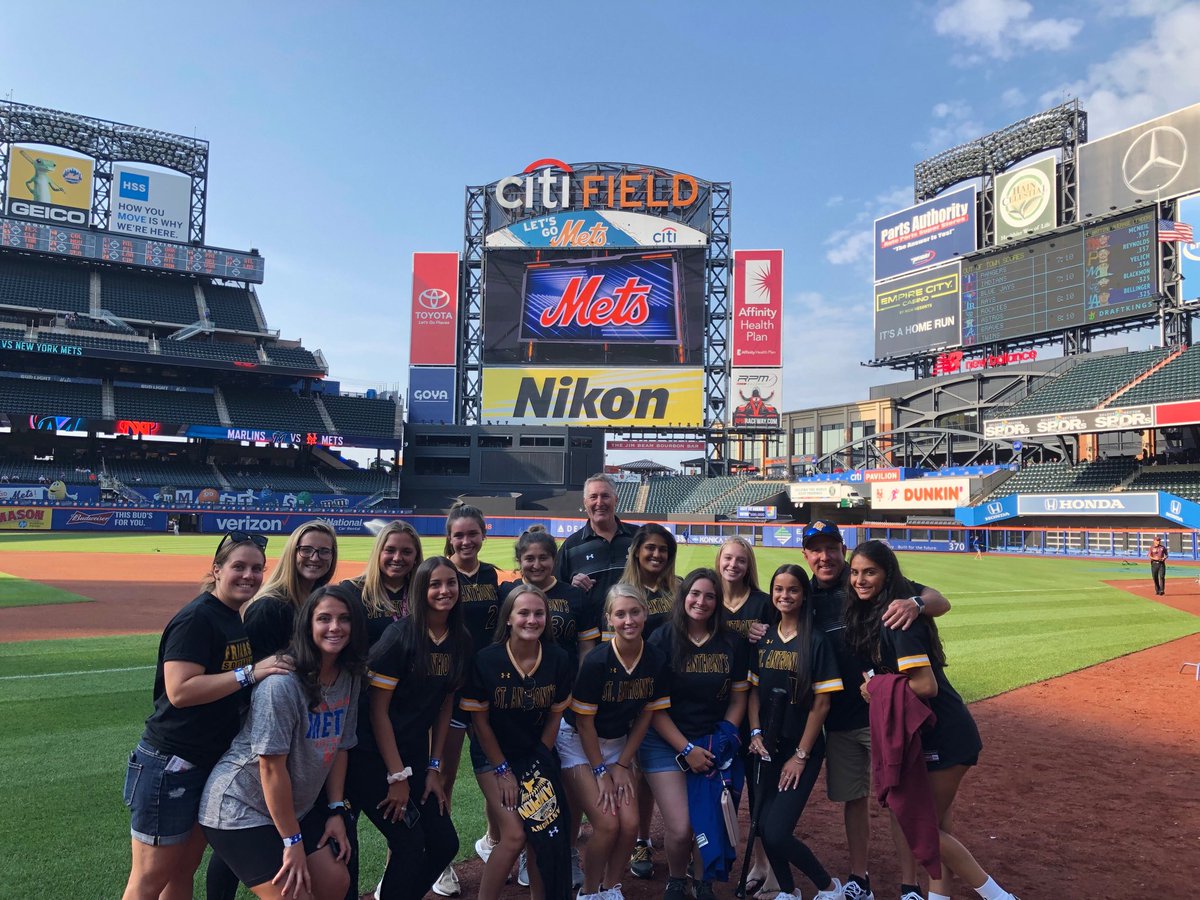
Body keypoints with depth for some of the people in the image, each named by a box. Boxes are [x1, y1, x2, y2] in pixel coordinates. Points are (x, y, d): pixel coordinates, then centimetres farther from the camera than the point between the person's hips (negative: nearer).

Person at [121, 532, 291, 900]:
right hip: (171, 767, -9)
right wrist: (249, 673, -28)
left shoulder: (237, 620, 9)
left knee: (184, 870, 19)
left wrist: (274, 667, 6)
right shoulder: (197, 618, -18)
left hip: (213, 764, 9)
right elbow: (179, 690, -26)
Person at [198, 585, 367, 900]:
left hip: (296, 806, 8)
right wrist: (293, 841, -17)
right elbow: (272, 768, -23)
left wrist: (336, 810, 3)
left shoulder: (349, 678, -2)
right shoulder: (282, 684, -25)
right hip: (241, 811, -7)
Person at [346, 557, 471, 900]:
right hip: (372, 755, -6)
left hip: (414, 754, 6)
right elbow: (377, 709, -16)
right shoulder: (400, 634, -17)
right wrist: (397, 776, -14)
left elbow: (445, 705, 7)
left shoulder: (461, 640, 0)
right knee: (411, 843, -8)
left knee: (445, 842, 7)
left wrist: (434, 767, 5)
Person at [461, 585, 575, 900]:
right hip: (495, 757, -3)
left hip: (537, 757, 3)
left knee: (543, 836, -4)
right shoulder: (487, 660, -18)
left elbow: (555, 716, 0)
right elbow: (480, 721, -10)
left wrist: (537, 764, -3)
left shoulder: (558, 659, -10)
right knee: (514, 835, -12)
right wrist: (503, 770, -8)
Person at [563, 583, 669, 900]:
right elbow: (584, 722, -16)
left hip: (618, 743, 4)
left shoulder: (657, 661, -13)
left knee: (630, 824, -6)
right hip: (578, 742, -4)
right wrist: (600, 772, -11)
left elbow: (646, 715, -2)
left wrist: (622, 765, -2)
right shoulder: (596, 662, -26)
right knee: (607, 823, -12)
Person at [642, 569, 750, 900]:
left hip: (712, 743, 2)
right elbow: (653, 705, -8)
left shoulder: (733, 643, 0)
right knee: (680, 829, -9)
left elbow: (738, 698, 7)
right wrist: (686, 749, -11)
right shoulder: (662, 639, -8)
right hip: (666, 743, -2)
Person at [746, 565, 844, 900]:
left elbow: (821, 703, -10)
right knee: (764, 826, 9)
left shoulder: (816, 641, -10)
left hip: (803, 749, -5)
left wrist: (801, 756, -11)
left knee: (777, 833, -10)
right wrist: (756, 733, -3)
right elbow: (754, 689, 10)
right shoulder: (763, 637, 4)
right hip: (769, 747, 5)